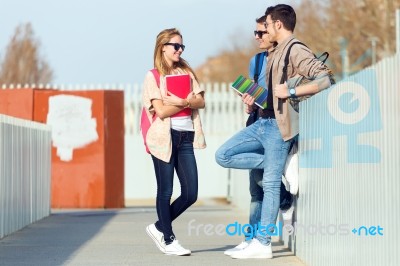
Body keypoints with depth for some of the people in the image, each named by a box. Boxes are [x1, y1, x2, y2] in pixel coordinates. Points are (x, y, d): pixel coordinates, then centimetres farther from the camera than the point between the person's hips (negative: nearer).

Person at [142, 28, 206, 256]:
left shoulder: (187, 72, 15)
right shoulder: (153, 76, -1)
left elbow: (201, 102, 4)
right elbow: (161, 111, -11)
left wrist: (181, 102, -14)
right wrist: (188, 102, -6)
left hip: (186, 136, 5)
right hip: (165, 136, -5)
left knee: (191, 194, 1)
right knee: (166, 191, 0)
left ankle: (160, 227, 20)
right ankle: (168, 240, 12)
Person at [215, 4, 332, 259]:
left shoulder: (296, 50, -11)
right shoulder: (275, 54, 18)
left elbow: (325, 79, -21)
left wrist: (291, 91, -21)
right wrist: (254, 99, 8)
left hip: (279, 126, -10)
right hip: (263, 122, 10)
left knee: (271, 183, -7)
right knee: (223, 155, 7)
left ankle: (263, 243, -2)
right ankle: (279, 165, 7)